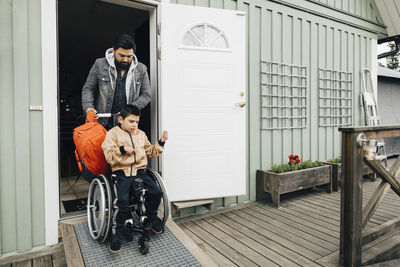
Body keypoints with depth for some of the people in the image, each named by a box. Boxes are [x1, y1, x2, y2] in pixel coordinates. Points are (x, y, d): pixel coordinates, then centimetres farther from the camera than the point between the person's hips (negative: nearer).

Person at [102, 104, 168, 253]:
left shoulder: (141, 134, 18)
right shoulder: (113, 133, 4)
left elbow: (150, 152, 22)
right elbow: (109, 156, -6)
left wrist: (160, 143, 9)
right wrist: (122, 150, -21)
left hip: (140, 171, 4)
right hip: (122, 173, -4)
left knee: (156, 192, -15)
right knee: (122, 200, -26)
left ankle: (152, 217, 13)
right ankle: (117, 232, -3)